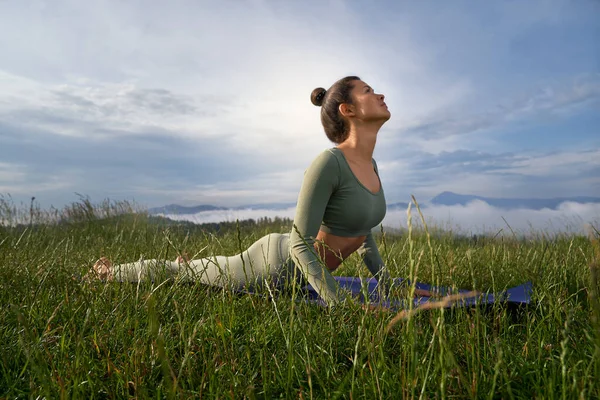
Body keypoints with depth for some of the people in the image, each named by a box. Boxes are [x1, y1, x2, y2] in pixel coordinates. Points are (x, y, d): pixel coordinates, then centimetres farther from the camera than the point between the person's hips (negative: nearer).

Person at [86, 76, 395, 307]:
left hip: (295, 270, 8)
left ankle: (189, 266, 64)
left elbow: (364, 230, 11)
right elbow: (300, 243, -29)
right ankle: (110, 272, 40)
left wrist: (384, 281, 6)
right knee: (168, 273, 16)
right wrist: (340, 304, -34)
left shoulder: (371, 166, -2)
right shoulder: (328, 164, -31)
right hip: (275, 261, -8)